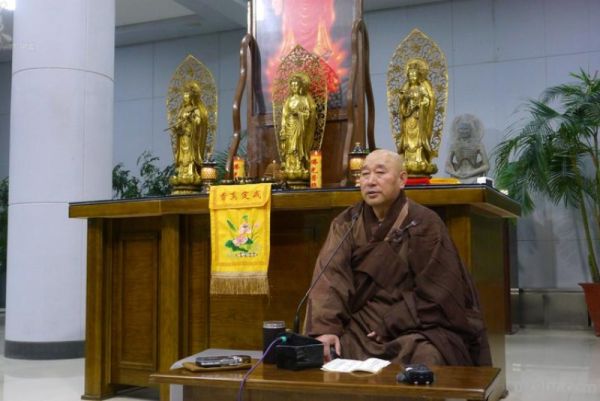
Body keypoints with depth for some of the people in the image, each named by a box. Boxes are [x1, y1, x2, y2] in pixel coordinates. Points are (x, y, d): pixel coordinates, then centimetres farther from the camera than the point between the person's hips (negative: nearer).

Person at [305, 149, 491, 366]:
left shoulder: (425, 224, -6)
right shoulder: (346, 224, 3)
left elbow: (434, 295, -9)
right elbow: (330, 277, -11)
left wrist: (391, 326, -15)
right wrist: (325, 328, -26)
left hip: (419, 329, -2)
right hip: (360, 328, 3)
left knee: (425, 359, -30)